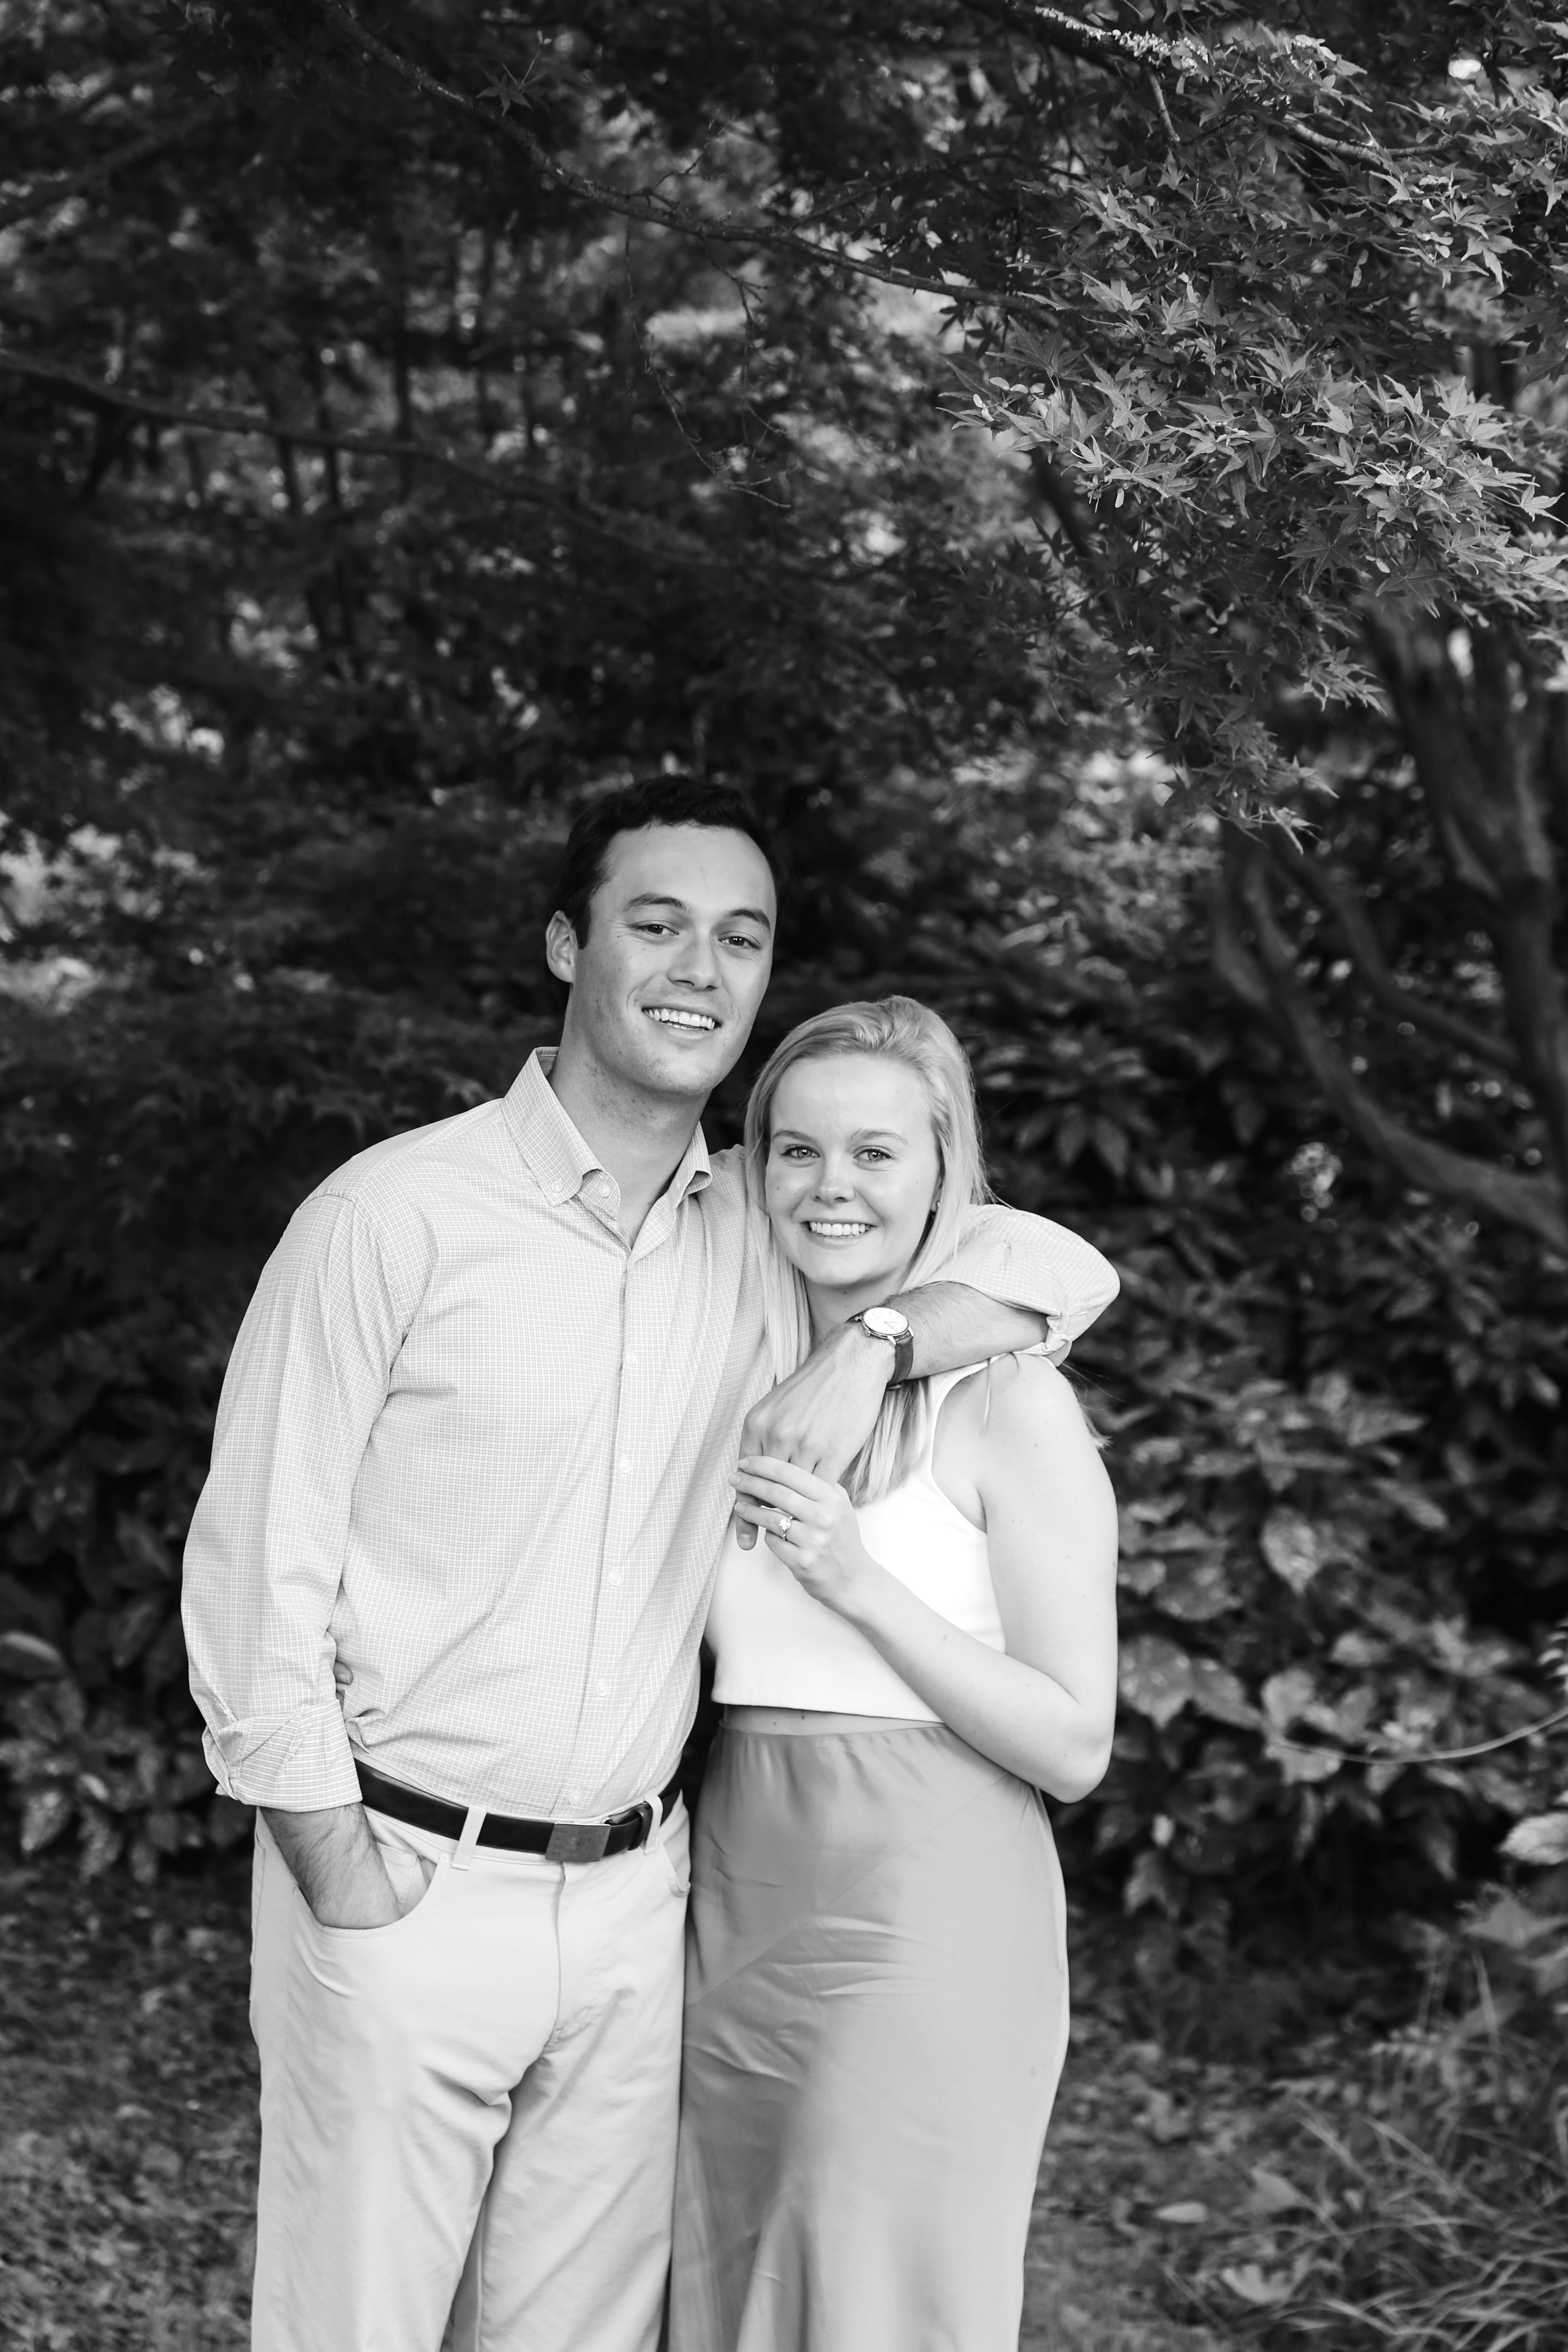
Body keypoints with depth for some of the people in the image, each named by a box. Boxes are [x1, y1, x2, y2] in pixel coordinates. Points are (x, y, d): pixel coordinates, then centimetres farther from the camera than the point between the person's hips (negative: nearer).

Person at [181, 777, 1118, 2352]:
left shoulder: (759, 1228, 5)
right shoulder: (398, 1211, -10)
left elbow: (1061, 1263, 9)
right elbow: (254, 1566, -8)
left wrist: (876, 1341, -11)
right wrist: (349, 1892, -10)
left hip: (631, 1896, 5)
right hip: (406, 1882, -4)